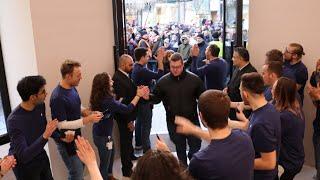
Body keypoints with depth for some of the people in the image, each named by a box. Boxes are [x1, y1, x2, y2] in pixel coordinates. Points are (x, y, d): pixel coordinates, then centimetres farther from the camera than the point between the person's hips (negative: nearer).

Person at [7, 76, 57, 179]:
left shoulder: (40, 105, -12)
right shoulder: (14, 120, -31)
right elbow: (23, 156, -33)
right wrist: (45, 136, -44)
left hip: (41, 157, 6)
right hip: (24, 165, -6)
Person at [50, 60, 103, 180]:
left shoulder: (72, 88, -1)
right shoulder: (57, 97, -27)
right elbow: (62, 125, -26)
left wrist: (89, 113, -7)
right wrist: (88, 120, -28)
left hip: (76, 136, 8)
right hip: (66, 140, -8)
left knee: (80, 167, 21)